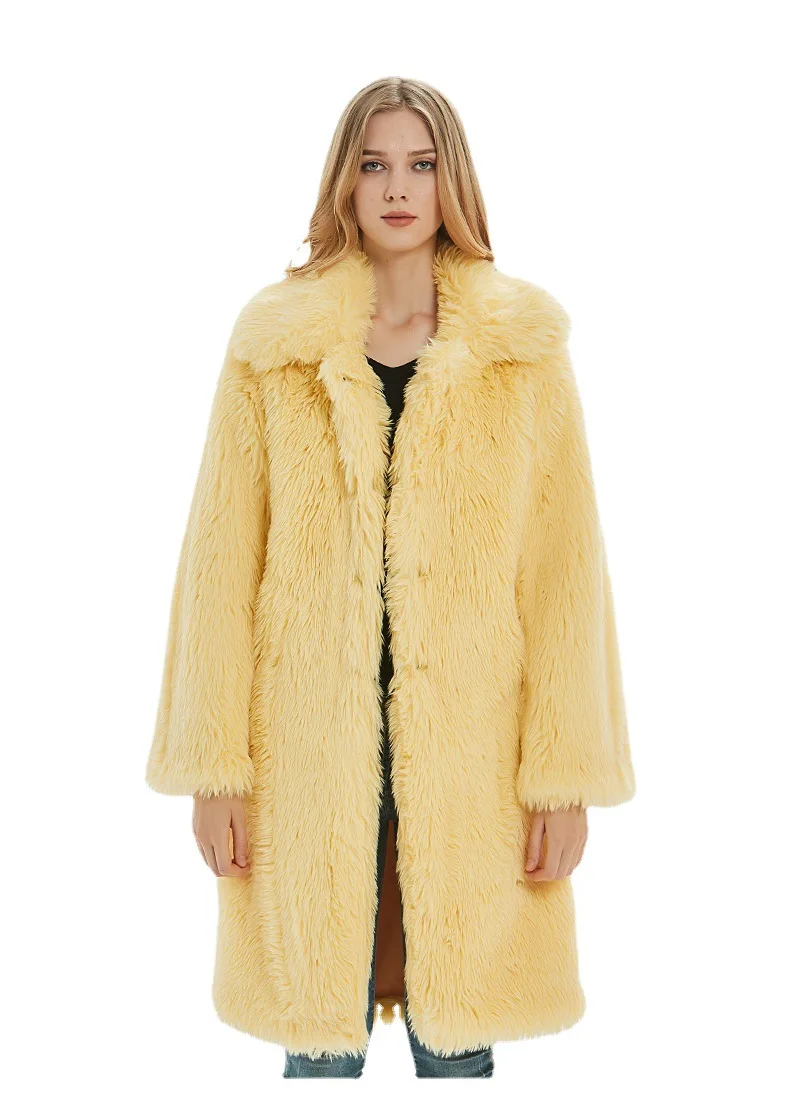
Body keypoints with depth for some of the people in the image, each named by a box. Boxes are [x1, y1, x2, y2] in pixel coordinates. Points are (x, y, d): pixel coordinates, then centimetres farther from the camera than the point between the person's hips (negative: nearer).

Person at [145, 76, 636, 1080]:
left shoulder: (524, 350, 3)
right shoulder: (272, 347, 3)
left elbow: (565, 571, 0)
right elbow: (219, 565, 2)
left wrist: (566, 773, -4)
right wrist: (214, 767, -2)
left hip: (469, 760, 0)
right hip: (309, 759, 0)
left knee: (458, 1037, 10)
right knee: (318, 1038, 10)